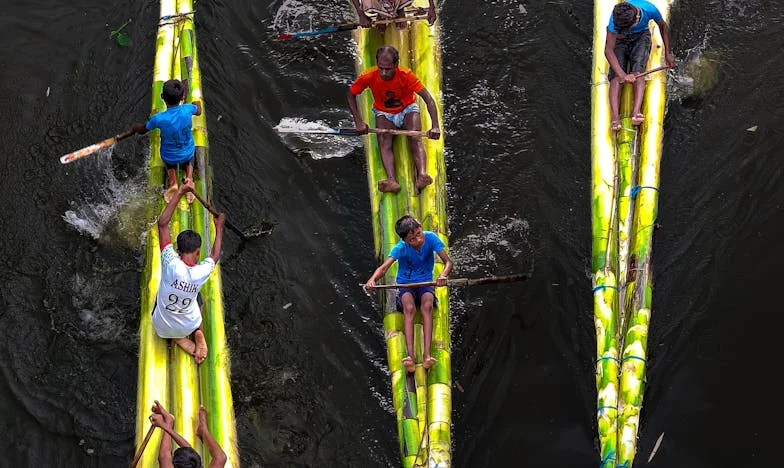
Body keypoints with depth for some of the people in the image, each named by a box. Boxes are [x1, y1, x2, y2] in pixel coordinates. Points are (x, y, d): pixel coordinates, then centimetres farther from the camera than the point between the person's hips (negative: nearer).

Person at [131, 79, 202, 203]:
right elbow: (199, 111, 2)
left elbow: (142, 130, -8)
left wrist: (134, 127, 16)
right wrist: (197, 103, 25)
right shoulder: (188, 110, -27)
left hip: (169, 156, -1)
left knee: (170, 166, 36)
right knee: (188, 163, 37)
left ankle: (172, 182, 8)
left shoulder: (158, 119, -31)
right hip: (188, 153, 1)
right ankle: (189, 176, 6)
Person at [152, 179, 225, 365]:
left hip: (162, 328, -2)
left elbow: (162, 223, -27)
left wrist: (180, 192, -24)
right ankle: (198, 333, 10)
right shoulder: (202, 272, -24)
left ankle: (180, 339, 12)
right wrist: (219, 227, 16)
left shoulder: (171, 264, -30)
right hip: (188, 326, 2)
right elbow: (215, 255, 2)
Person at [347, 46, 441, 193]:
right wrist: (358, 121, -15)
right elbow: (351, 94, -5)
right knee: (384, 142, -27)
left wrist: (435, 126, -43)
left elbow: (428, 99, -31)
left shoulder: (405, 75, -27)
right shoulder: (369, 77, -23)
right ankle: (392, 180, -47)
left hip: (407, 110, -1)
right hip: (384, 113, 1)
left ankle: (422, 175, -49)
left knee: (415, 139, -28)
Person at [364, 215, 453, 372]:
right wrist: (372, 279, -53)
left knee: (427, 306, -32)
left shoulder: (430, 238, -15)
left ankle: (427, 355, -40)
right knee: (409, 307, -32)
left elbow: (448, 262, -15)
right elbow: (384, 267, -30)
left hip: (426, 283, 1)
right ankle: (410, 355, -42)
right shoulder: (401, 248, -19)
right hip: (405, 285, -1)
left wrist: (443, 275, -38)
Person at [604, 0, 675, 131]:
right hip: (619, 39, -1)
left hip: (641, 37, 1)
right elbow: (609, 50, -32)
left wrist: (668, 53, 0)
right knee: (616, 75, -21)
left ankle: (636, 112, -40)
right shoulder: (616, 19, -34)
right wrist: (623, 75, -42)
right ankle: (614, 116, -36)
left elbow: (663, 27, -5)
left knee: (638, 71, -25)